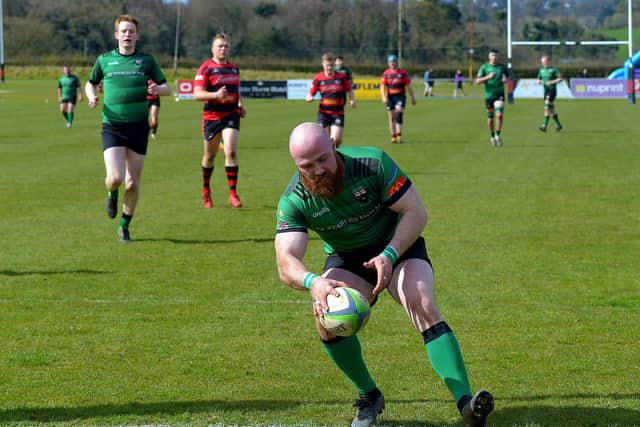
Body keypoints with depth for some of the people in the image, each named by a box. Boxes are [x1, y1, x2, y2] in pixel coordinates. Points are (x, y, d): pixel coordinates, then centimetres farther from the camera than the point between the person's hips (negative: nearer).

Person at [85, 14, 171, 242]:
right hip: (112, 127, -1)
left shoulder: (147, 60, 4)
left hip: (138, 127, 1)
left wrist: (157, 89, -14)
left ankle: (125, 226, 22)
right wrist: (91, 96, -3)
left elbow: (167, 88, 10)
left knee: (133, 183, 3)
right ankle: (112, 195, 20)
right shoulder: (104, 60, 5)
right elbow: (91, 84, 20)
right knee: (115, 178, -17)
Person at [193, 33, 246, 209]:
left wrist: (240, 104, 9)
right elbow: (197, 94, -14)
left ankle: (233, 193, -11)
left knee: (231, 151, -15)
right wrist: (216, 95, -29)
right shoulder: (206, 68, -6)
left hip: (231, 114, 2)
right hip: (212, 116, -2)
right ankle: (206, 190, 33)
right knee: (210, 156, 10)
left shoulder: (234, 68, 12)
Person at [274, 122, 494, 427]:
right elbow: (286, 264, -30)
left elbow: (416, 213, -19)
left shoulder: (374, 164, -24)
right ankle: (369, 397, 0)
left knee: (424, 307, -27)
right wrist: (313, 282, -53)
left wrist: (389, 256, -34)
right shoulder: (294, 201, -20)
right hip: (346, 259, 2)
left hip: (398, 245, -2)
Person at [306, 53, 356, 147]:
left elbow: (349, 90, 12)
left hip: (338, 113, -1)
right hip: (323, 113, 1)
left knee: (336, 139, -12)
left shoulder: (342, 77, 0)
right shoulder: (318, 78, 1)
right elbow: (310, 94, 6)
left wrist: (352, 100, -7)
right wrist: (309, 98, -18)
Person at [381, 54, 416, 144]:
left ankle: (399, 135, -23)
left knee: (399, 112, -22)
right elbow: (382, 86, 6)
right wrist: (383, 97, -9)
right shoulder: (386, 73, 8)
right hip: (390, 97, 2)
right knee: (392, 117, 4)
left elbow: (408, 86, 7)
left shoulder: (403, 73, 4)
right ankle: (393, 137, 12)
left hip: (400, 96, -2)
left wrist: (412, 97, 8)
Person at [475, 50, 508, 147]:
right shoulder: (484, 67, 0)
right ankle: (492, 137, 26)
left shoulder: (502, 67, 6)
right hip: (488, 95, 0)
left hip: (499, 95, 0)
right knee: (490, 118, 6)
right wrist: (488, 77, -22)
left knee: (499, 114, -21)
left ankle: (498, 135, -11)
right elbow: (477, 81, -7)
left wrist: (505, 80, -7)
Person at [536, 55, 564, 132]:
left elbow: (560, 78, -11)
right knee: (551, 109, 12)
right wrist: (539, 81, -2)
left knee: (547, 107, -16)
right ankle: (558, 125, 24)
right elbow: (539, 78, 22)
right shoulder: (541, 70, 11)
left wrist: (552, 82, -21)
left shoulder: (553, 69, -9)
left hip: (552, 90, -7)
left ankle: (544, 126, -21)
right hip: (546, 91, 7)